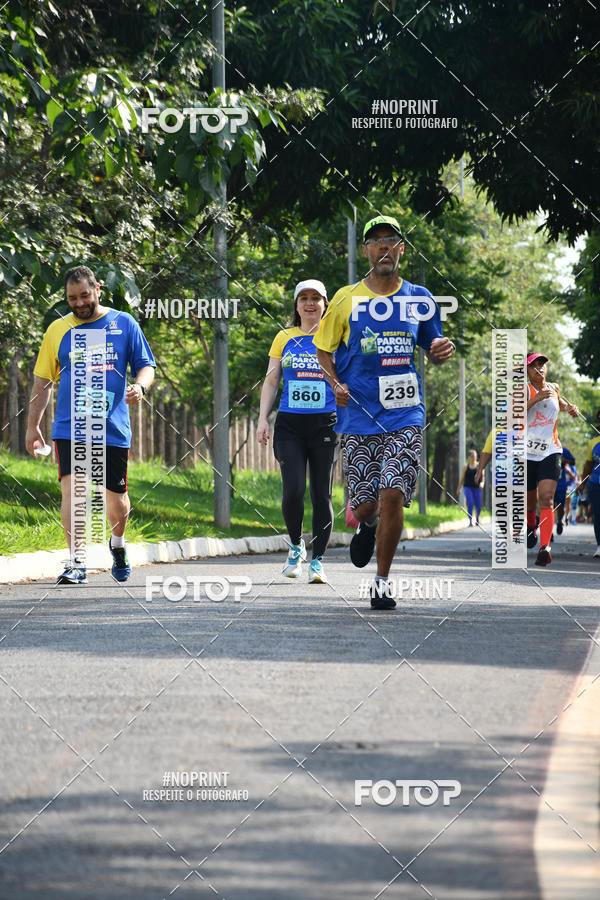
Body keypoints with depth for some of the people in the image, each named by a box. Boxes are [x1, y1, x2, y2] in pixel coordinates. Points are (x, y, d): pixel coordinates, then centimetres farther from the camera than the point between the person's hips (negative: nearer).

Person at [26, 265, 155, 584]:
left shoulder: (124, 324, 5)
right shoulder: (58, 330, 7)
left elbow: (146, 365, 8)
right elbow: (42, 381, 13)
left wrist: (140, 386, -15)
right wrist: (32, 426, 9)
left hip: (113, 428, 0)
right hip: (69, 428, 0)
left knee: (116, 498, 8)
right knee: (71, 488, -17)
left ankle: (117, 544, 39)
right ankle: (75, 563, -17)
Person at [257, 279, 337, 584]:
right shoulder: (284, 338, 11)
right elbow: (271, 381, 13)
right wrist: (262, 419, 3)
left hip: (324, 424, -1)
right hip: (289, 424, 1)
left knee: (321, 493, -2)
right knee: (293, 489, -14)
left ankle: (317, 560, 6)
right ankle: (296, 546, 9)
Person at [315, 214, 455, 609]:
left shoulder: (420, 299, 8)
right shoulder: (346, 299, 5)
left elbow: (433, 350, 20)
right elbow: (324, 349, 13)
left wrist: (443, 350, -4)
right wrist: (335, 383, -5)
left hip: (405, 416, 0)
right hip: (359, 417, 0)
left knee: (393, 495, -14)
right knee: (365, 504, -1)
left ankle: (382, 581, 1)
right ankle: (368, 527, 39)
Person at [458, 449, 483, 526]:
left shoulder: (479, 466, 6)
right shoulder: (466, 467, 6)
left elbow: (483, 476, 1)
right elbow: (462, 478, 11)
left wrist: (482, 482, -19)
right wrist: (459, 488, 10)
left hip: (477, 488, 1)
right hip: (468, 487, -1)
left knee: (478, 506, 2)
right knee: (470, 504, -15)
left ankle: (477, 519, 31)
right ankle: (470, 522, -13)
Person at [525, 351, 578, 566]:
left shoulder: (553, 387, 11)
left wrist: (570, 408, 14)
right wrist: (536, 398, -27)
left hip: (550, 452, 1)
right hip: (527, 452, -1)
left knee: (547, 499, -17)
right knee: (530, 501, 13)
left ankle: (545, 548, -27)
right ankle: (531, 526, 48)